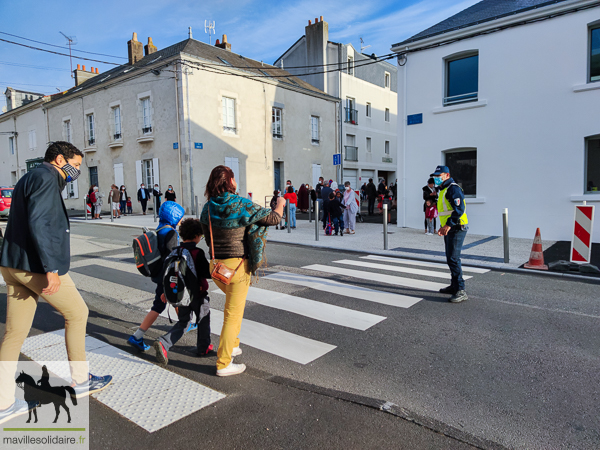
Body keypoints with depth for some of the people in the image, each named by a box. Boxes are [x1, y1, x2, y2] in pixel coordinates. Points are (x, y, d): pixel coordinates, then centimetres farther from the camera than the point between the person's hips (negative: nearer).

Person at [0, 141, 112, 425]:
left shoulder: (29, 178, 20)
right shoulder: (45, 178, -11)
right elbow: (37, 222, -22)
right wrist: (51, 269, -24)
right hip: (36, 266, -9)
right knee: (76, 313, 8)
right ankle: (80, 380, 21)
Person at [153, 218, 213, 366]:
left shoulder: (176, 252, 2)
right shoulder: (197, 253, -18)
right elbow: (207, 273, -21)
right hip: (197, 292, -6)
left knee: (183, 322, 16)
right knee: (203, 319, 16)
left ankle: (163, 343, -3)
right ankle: (203, 348, 28)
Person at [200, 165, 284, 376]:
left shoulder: (208, 207, 3)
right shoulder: (243, 205, -14)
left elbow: (207, 238, 13)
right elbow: (274, 218, -4)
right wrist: (280, 203, 17)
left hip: (216, 265, 6)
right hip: (237, 265, -6)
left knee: (233, 302, 29)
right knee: (233, 313, 3)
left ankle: (231, 344, 39)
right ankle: (223, 364, 10)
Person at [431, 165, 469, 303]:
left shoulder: (453, 188, -13)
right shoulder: (444, 190, 20)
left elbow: (459, 209, -24)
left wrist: (448, 225, -26)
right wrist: (443, 226, 19)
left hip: (456, 229, -11)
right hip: (449, 229, 11)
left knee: (453, 259, -14)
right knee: (450, 258, 16)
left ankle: (461, 291, -11)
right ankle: (454, 286, 27)